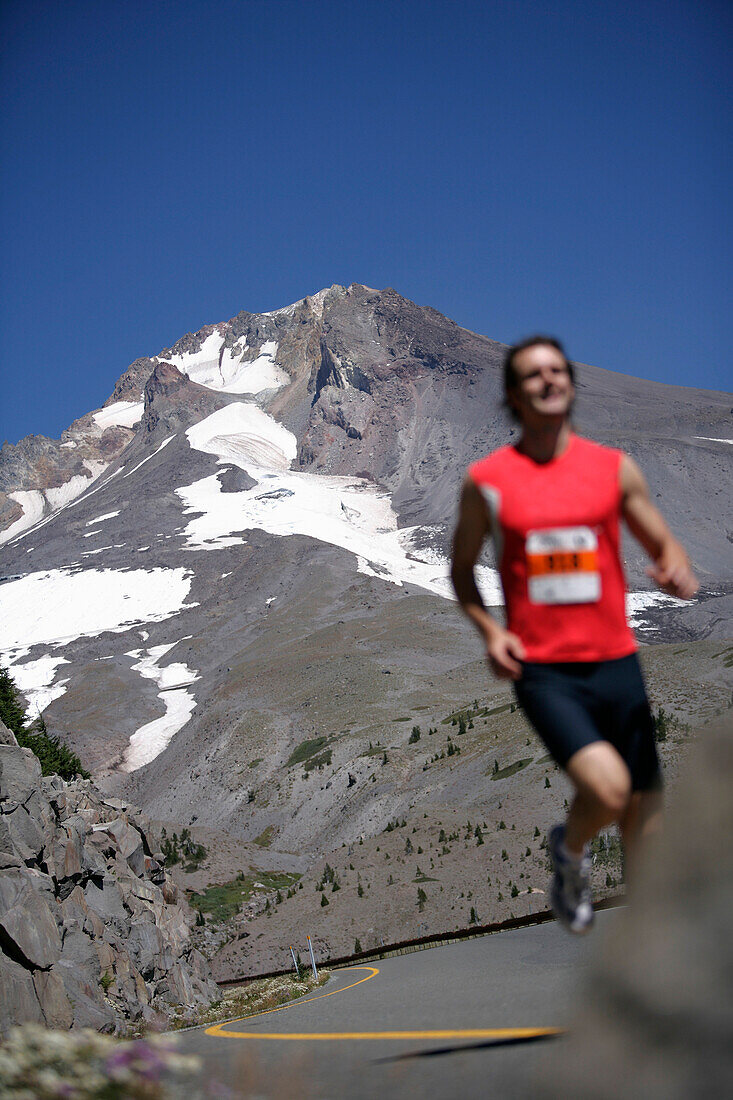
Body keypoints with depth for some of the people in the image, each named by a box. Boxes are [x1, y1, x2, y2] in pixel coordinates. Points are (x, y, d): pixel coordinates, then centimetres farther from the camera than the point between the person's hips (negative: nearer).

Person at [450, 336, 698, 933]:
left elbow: (662, 542, 13)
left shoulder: (616, 468, 5)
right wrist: (490, 631, -6)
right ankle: (571, 850, 14)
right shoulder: (487, 480, 0)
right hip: (542, 670, -3)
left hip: (616, 662, 3)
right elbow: (462, 570, 10)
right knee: (608, 787, -21)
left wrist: (678, 571, -11)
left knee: (645, 804, 7)